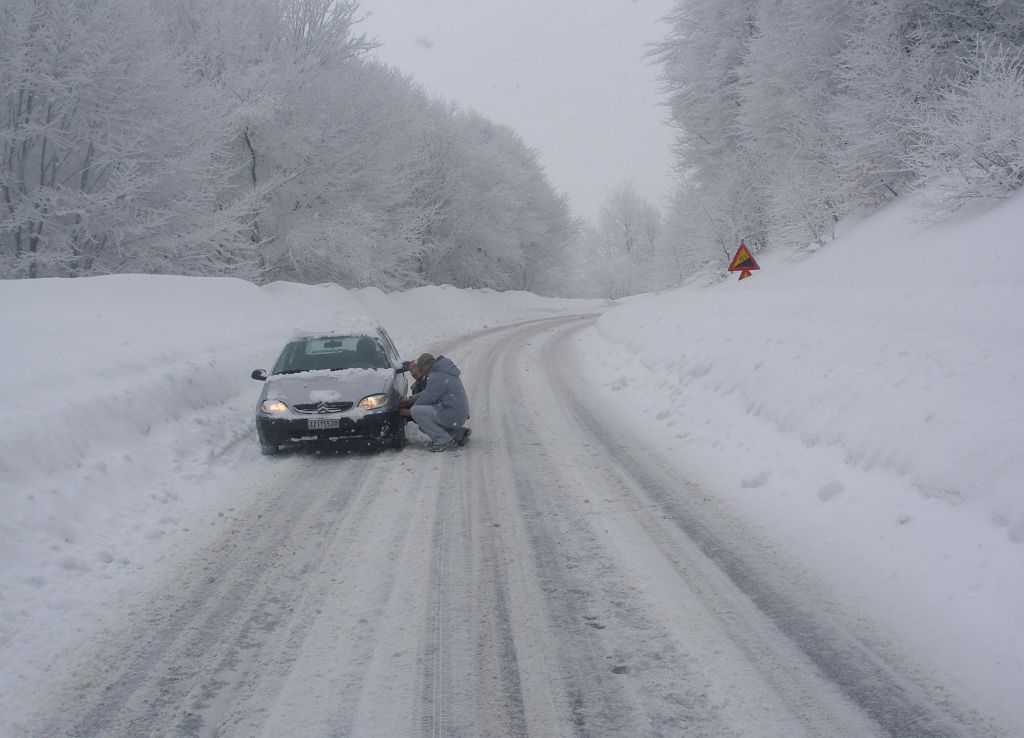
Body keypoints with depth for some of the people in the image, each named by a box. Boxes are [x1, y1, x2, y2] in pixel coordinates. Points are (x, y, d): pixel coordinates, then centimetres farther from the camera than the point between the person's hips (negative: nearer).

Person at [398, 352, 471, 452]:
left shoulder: (437, 378, -18)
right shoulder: (441, 372, 13)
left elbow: (426, 399, -13)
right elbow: (427, 393, 23)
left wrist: (408, 412, 1)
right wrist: (410, 400, 21)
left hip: (453, 416, -10)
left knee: (416, 411, -17)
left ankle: (445, 441, -13)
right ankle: (459, 433, 18)